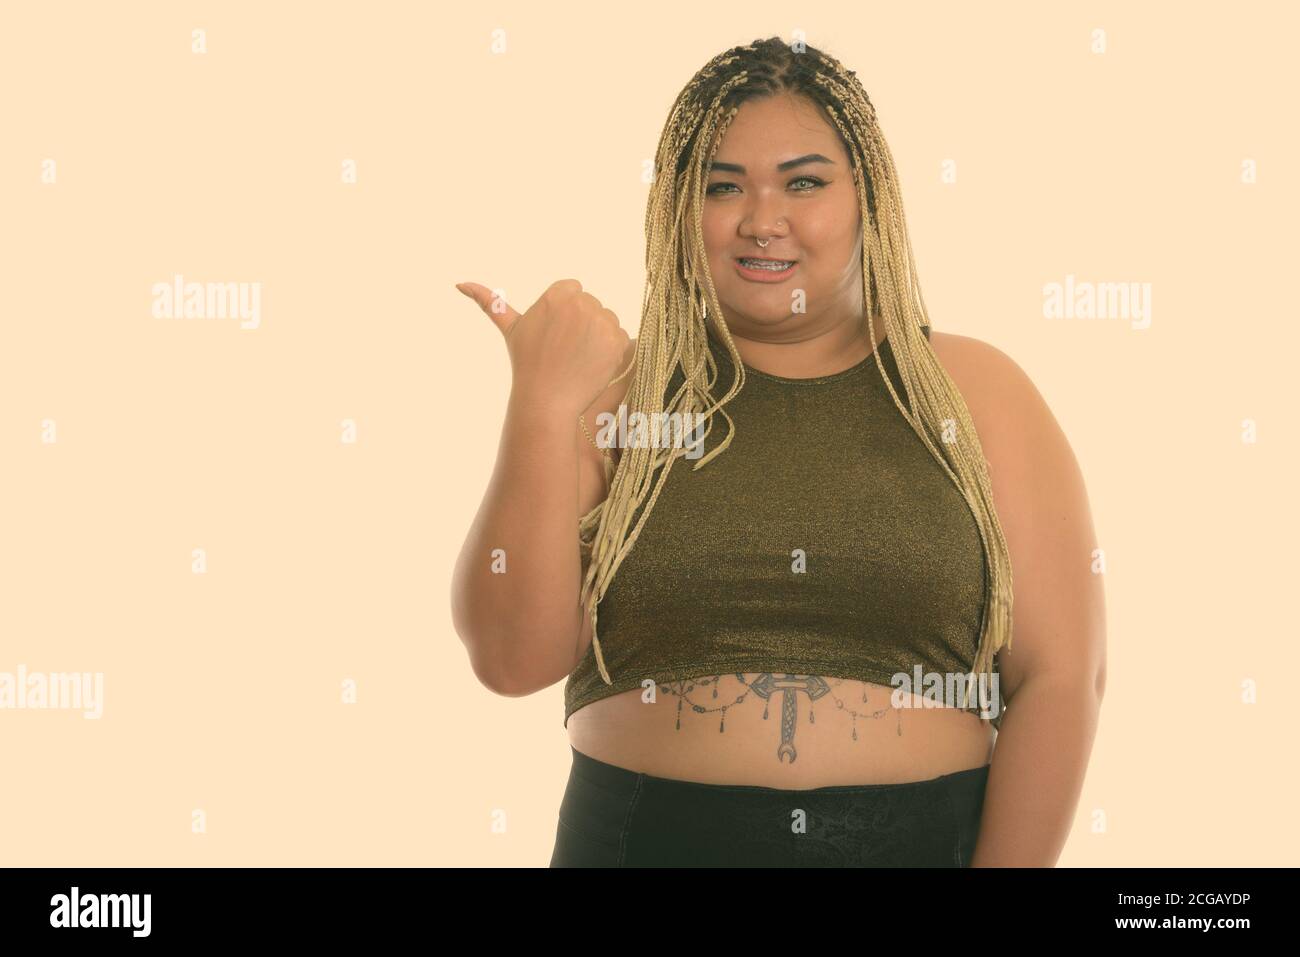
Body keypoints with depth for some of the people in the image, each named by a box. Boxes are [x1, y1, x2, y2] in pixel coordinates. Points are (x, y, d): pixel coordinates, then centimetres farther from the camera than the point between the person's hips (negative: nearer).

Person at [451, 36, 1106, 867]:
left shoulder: (976, 392, 0)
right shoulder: (621, 392, 0)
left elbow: (1060, 677, -4)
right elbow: (514, 658, -8)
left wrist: (1004, 863, -11)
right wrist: (543, 408, -16)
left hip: (924, 839, 0)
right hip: (645, 838, 0)